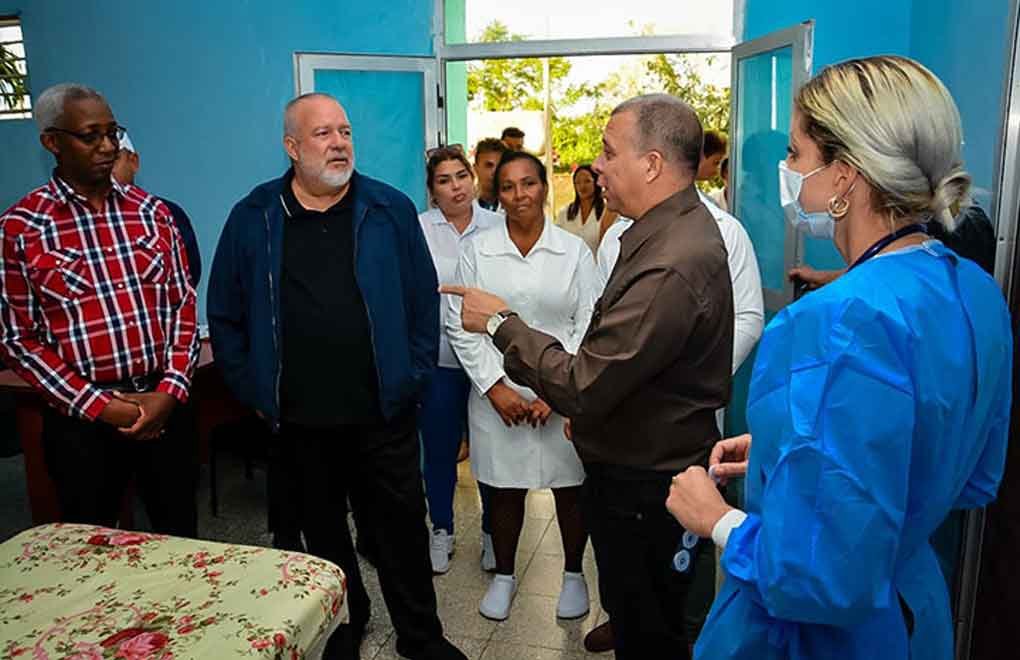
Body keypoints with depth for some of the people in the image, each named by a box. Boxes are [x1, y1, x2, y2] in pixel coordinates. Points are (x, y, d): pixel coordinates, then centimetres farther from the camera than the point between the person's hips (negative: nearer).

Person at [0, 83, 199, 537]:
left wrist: (169, 391, -8)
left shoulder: (151, 212, 4)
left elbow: (182, 304, 4)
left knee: (181, 540, 14)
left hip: (165, 407, 3)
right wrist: (99, 406, -12)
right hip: (81, 421, -2)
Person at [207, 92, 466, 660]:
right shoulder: (253, 219, 0)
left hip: (383, 412, -1)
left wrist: (415, 378, -1)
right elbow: (225, 316, 6)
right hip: (298, 419, 1)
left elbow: (424, 300, 2)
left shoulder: (391, 210, -1)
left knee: (401, 527, 10)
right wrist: (252, 389, 3)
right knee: (323, 530, 18)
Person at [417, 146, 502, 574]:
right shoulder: (417, 230, 0)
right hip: (438, 357, 0)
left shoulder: (498, 227, 2)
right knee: (439, 450, 13)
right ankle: (441, 531, 33)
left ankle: (492, 531, 31)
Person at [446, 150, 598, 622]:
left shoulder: (575, 251, 0)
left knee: (571, 488, 11)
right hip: (498, 394, 0)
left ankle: (573, 573, 34)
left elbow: (587, 326, -3)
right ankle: (504, 575, 35)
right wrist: (495, 388, -9)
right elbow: (459, 324, -2)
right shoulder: (477, 250, 0)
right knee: (504, 489, 13)